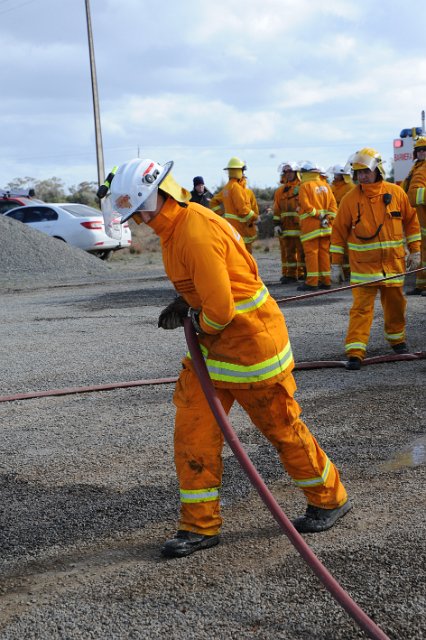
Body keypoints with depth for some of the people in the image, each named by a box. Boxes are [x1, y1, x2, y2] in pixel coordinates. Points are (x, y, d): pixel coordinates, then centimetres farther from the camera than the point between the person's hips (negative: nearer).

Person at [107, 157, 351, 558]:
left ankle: (329, 499, 28)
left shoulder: (197, 232, -26)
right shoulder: (175, 227, 7)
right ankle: (200, 526, 14)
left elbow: (220, 309, -27)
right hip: (213, 345, 9)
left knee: (282, 428, 6)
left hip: (251, 341, -9)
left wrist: (197, 321, -7)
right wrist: (184, 303, 4)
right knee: (193, 430, 5)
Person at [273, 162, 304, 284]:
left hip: (300, 225, -4)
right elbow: (277, 209, 13)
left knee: (302, 250, -3)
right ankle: (290, 274, 10)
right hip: (286, 226, 4)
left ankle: (302, 273, 3)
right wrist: (276, 224, 6)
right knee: (287, 251, 5)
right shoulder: (280, 191, 15)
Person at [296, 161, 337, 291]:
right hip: (325, 226, 6)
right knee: (324, 252, 10)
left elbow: (306, 206, -16)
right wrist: (328, 217, -2)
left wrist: (318, 216, -11)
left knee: (311, 252, -4)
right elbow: (333, 204, 7)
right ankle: (325, 280, 13)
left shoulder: (304, 186, -6)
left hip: (310, 225, -6)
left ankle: (312, 282, -7)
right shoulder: (326, 185, 12)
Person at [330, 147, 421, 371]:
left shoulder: (396, 193, -2)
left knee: (395, 303, 15)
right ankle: (355, 352, -8)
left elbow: (411, 221, 9)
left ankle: (396, 339, 37)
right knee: (361, 307, -9)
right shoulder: (350, 199, -6)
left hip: (393, 262, 2)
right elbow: (339, 231, 0)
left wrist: (415, 251, 9)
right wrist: (335, 264, 0)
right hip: (363, 265, -2)